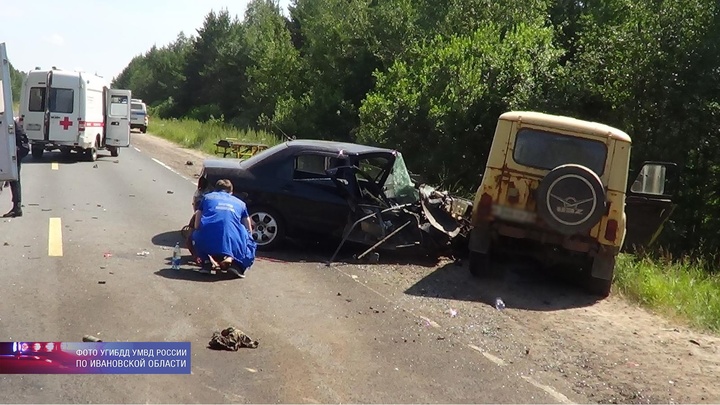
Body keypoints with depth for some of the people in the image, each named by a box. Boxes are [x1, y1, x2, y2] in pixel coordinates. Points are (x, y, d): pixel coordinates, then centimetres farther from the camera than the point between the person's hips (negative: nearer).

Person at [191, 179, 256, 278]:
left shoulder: (207, 197, 26)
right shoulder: (240, 203, 27)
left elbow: (197, 225, 28)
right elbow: (249, 230, 29)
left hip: (207, 244, 1)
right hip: (232, 244, 0)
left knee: (195, 235, 34)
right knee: (250, 245, 30)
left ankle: (206, 261, 10)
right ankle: (231, 259, 0)